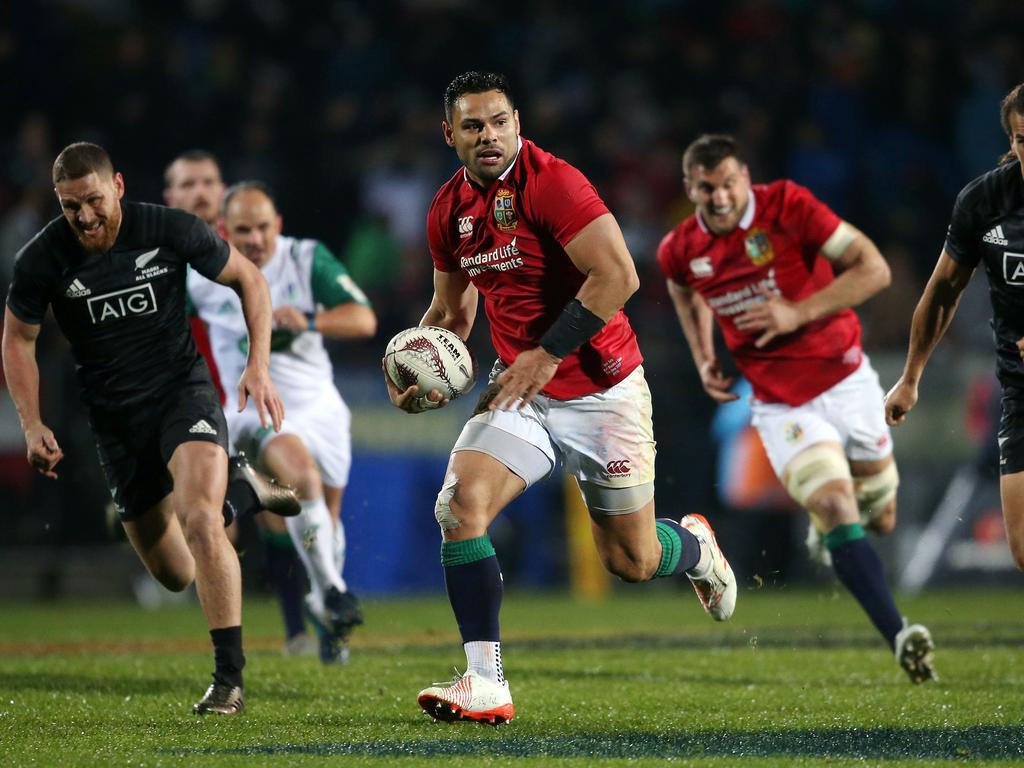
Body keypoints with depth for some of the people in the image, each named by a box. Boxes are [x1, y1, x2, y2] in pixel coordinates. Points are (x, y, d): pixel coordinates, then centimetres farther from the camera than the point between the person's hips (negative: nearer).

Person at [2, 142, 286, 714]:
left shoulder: (170, 230, -13)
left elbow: (249, 279, 1)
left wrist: (260, 367, -8)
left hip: (183, 388, -2)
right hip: (115, 415, 3)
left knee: (200, 522, -28)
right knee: (173, 575, 8)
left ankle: (230, 678, -25)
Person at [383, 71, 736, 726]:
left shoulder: (552, 183, -18)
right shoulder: (449, 211, 4)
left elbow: (618, 275, -27)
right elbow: (453, 311, 18)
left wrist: (549, 353, -27)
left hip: (601, 389, -5)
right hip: (519, 388, 5)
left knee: (632, 561, 4)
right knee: (461, 504, -20)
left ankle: (695, 546, 42)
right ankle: (486, 684, -18)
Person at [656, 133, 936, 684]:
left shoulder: (787, 205, -16)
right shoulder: (680, 251, -5)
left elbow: (874, 269, -17)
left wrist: (797, 313, -24)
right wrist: (703, 358, 7)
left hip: (846, 381, 0)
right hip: (782, 405, 0)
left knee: (880, 521, 13)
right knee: (837, 513, -21)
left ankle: (826, 524, 49)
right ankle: (900, 639, -25)